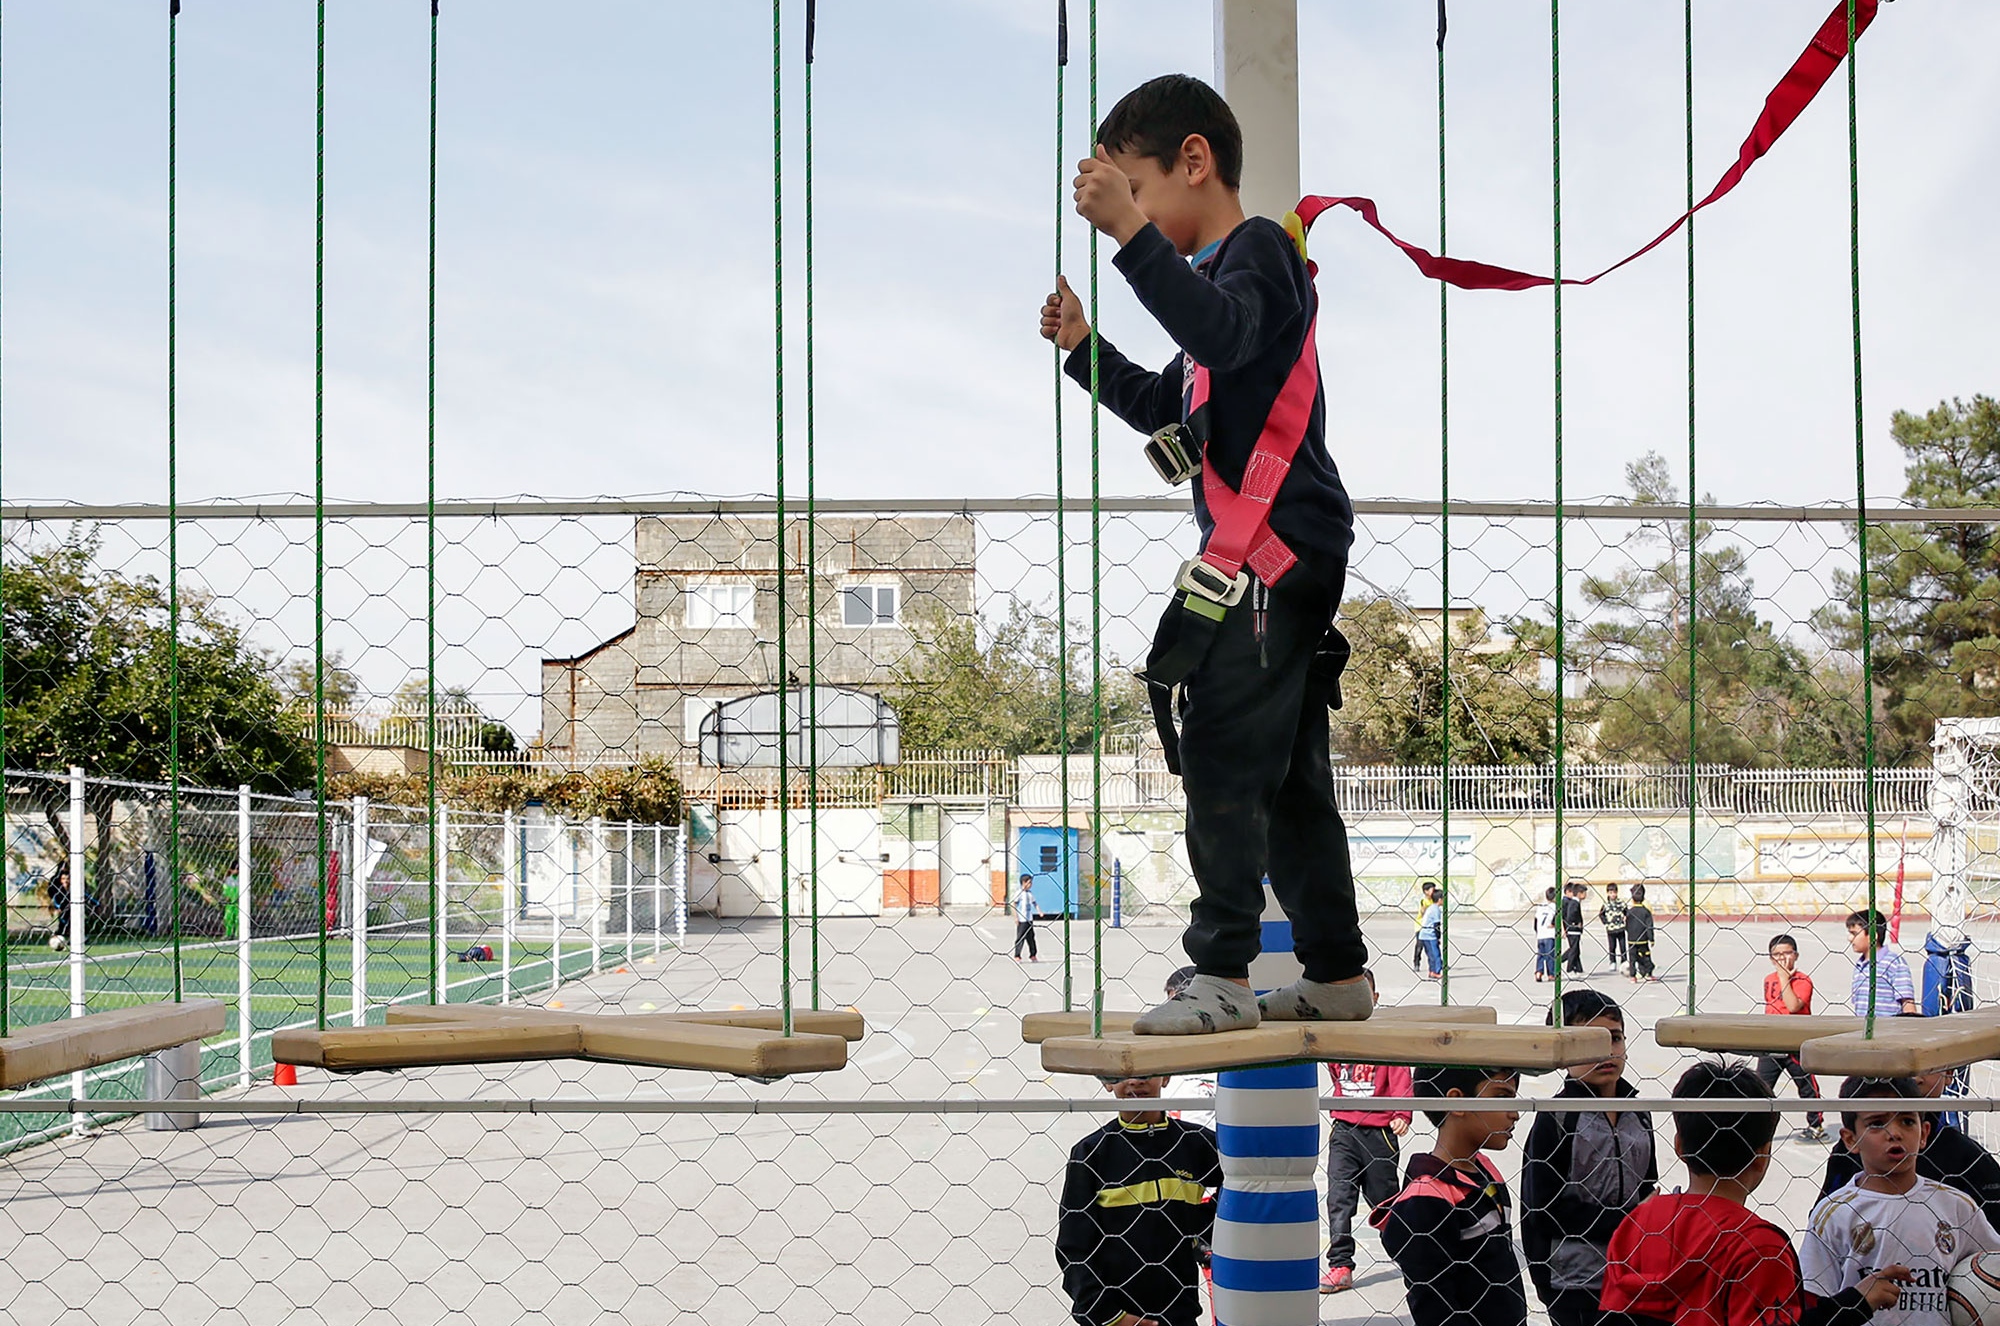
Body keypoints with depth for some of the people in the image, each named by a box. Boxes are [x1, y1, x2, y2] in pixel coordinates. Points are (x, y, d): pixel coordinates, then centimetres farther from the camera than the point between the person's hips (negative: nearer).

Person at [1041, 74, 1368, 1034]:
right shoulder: (1220, 272, 23)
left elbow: (1223, 335, -31)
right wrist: (1083, 348, 16)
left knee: (1223, 757, -12)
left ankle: (1221, 975, -12)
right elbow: (1165, 407, 30)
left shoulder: (1261, 248, -7)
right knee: (1289, 776, 13)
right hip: (1281, 558, 10)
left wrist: (1131, 231, -36)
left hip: (1275, 548, -10)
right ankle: (1336, 973, 19)